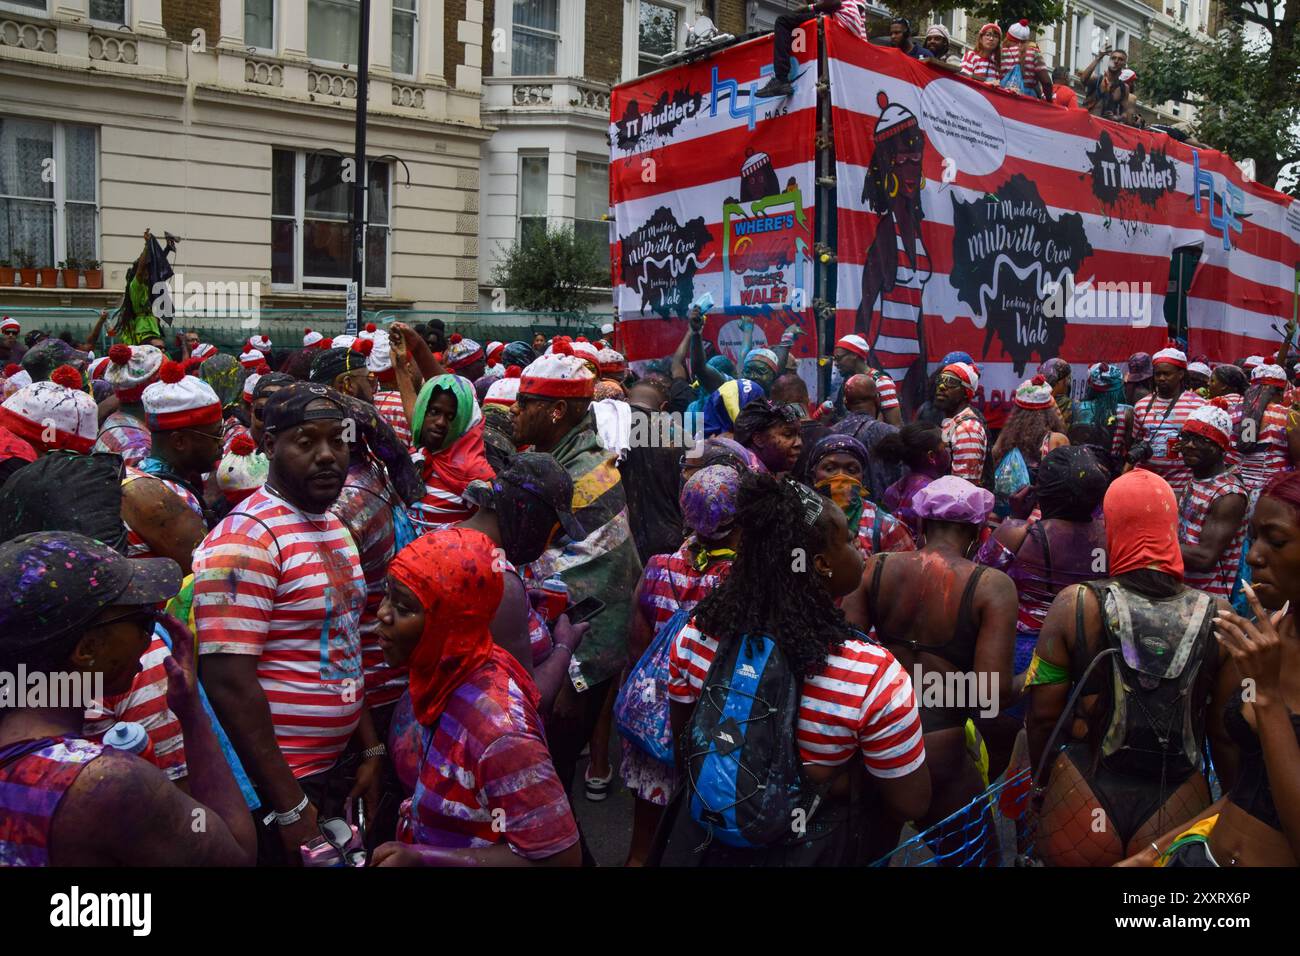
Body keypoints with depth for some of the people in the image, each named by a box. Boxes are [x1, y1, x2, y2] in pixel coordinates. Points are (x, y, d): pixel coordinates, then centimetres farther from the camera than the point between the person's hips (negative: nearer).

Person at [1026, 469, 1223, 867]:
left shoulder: (1074, 606, -12)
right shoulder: (1216, 617, -9)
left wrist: (1042, 784, 9)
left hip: (1081, 804, 0)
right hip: (1176, 810, 1)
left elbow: (1043, 714, -8)